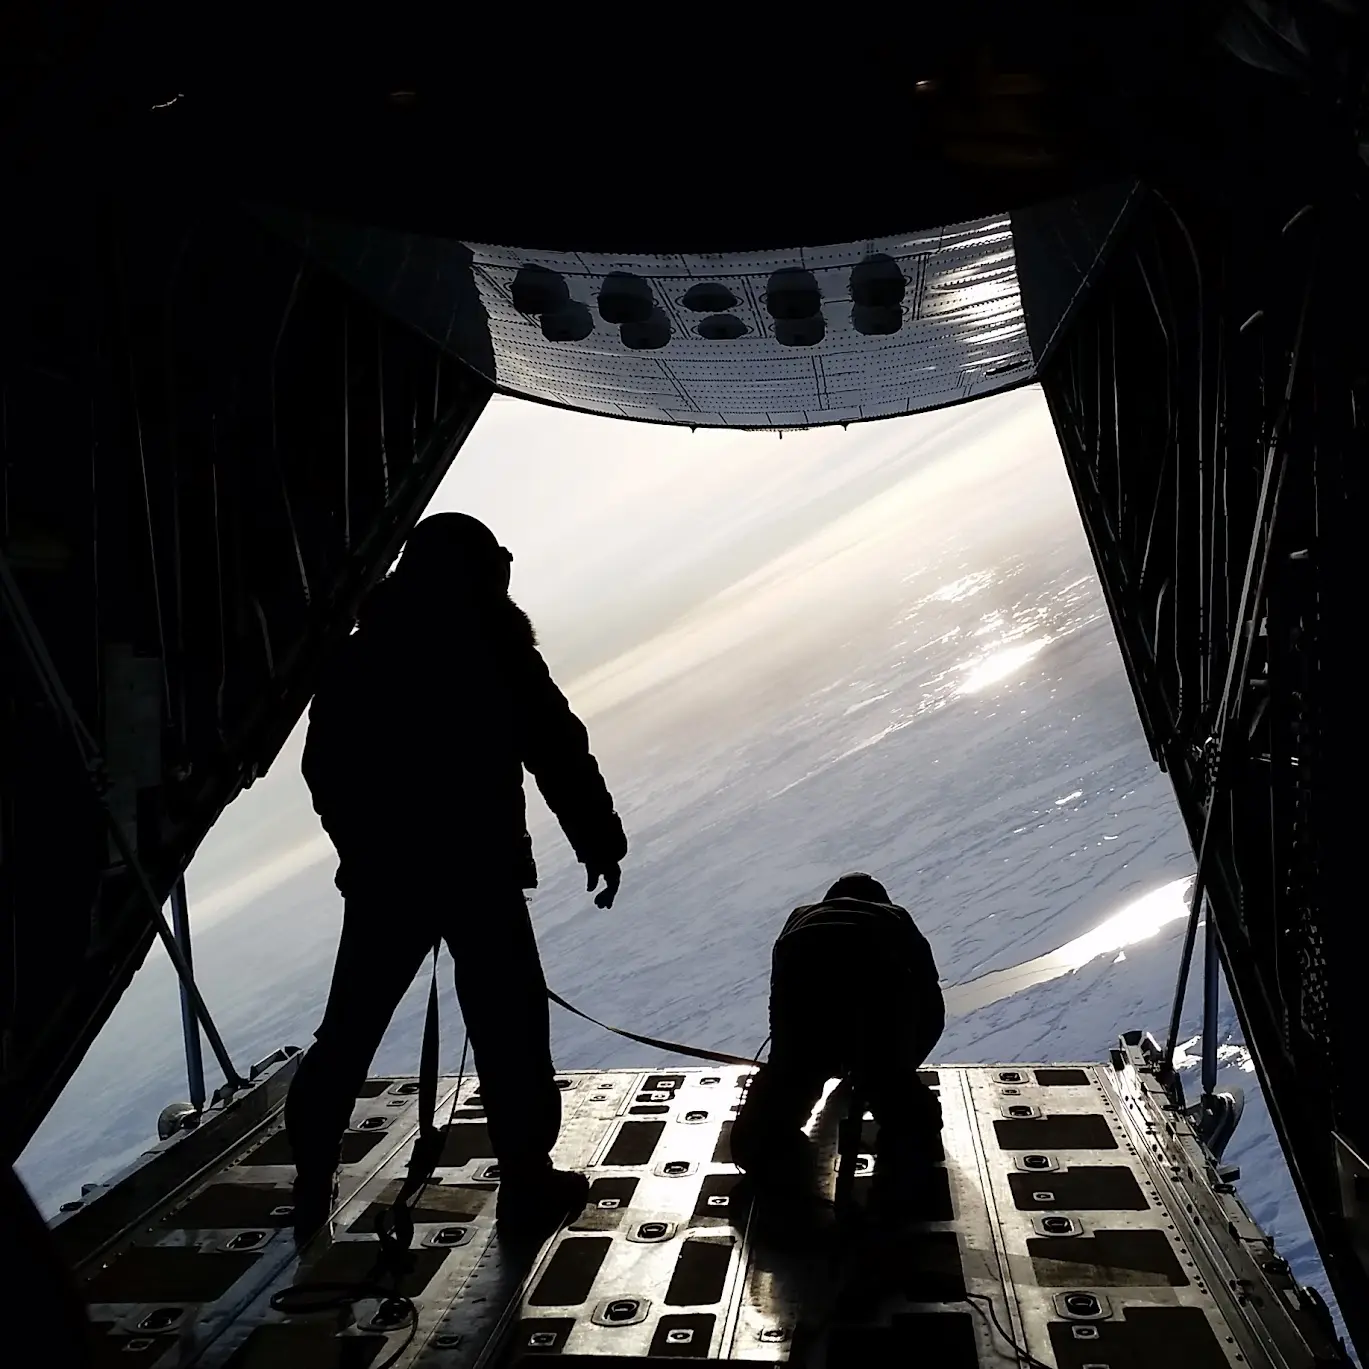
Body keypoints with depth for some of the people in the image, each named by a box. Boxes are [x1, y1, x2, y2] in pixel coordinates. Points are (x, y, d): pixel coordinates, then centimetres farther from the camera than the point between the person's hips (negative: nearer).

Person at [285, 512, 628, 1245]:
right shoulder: (497, 655, -6)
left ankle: (312, 1183, 22)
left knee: (349, 1027, 14)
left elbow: (324, 766, 14)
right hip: (479, 872, -4)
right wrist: (600, 841, 2)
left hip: (380, 873, 5)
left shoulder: (358, 655, 9)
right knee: (509, 1029, 5)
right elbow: (560, 755, -8)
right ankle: (527, 1186, 10)